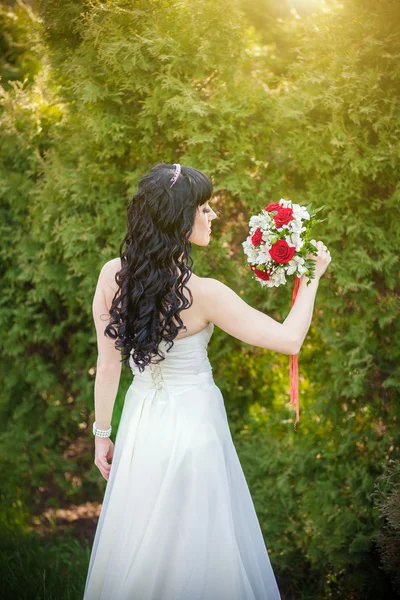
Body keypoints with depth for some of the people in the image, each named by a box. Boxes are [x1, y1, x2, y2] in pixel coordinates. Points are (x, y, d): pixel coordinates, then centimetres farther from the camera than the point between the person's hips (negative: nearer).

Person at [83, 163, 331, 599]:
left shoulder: (112, 274, -10)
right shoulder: (203, 293, -23)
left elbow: (107, 363, -2)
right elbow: (289, 339, -18)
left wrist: (102, 432, 8)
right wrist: (312, 277, -5)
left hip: (140, 421, 5)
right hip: (192, 422, -5)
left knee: (138, 540, 22)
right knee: (192, 543, 14)